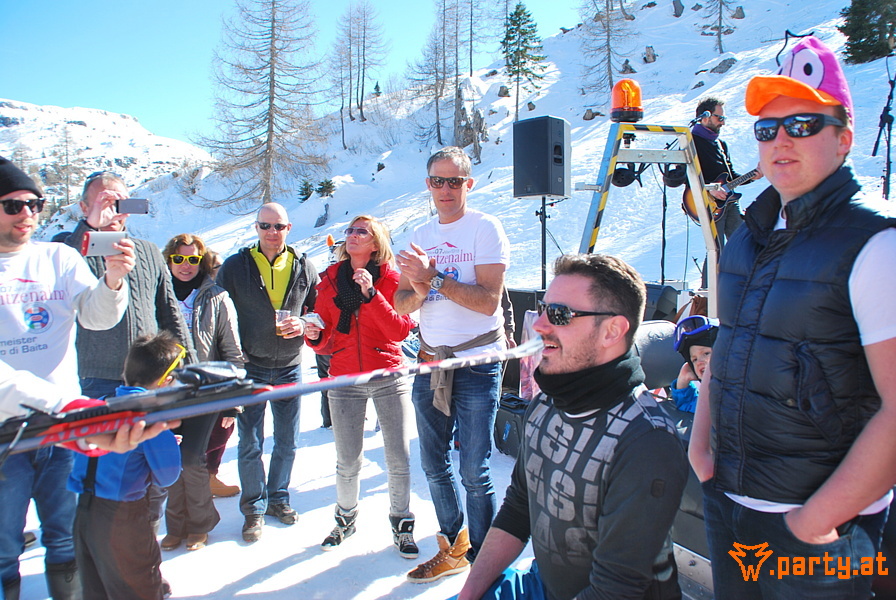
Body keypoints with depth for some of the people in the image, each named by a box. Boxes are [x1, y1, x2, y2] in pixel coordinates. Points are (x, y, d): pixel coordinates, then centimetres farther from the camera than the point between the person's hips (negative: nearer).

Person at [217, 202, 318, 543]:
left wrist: (304, 325, -13)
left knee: (287, 443, 12)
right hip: (250, 368, -2)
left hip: (289, 367, 2)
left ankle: (278, 498, 32)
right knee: (250, 444, 5)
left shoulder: (304, 267, 1)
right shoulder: (235, 267, -3)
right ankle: (254, 508, 23)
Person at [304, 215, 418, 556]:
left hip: (389, 378, -2)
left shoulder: (391, 279, -1)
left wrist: (372, 294, -19)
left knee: (399, 459, 1)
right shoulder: (330, 281, 7)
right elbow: (327, 342, 10)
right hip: (344, 382, 2)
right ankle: (345, 518, 34)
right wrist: (315, 336, -13)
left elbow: (401, 330, -12)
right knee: (347, 463, 7)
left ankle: (401, 524, 23)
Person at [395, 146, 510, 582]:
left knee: (474, 473, -1)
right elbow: (402, 305, 8)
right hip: (429, 363, 6)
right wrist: (417, 291, -14)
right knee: (434, 466, 15)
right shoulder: (420, 236, 12)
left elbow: (488, 300, -17)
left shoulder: (485, 228, -6)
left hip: (477, 367, -6)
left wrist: (435, 278, -22)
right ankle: (452, 549, 33)